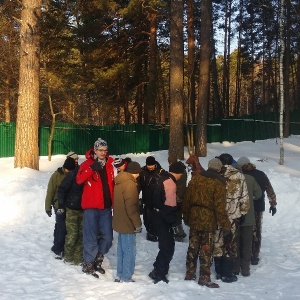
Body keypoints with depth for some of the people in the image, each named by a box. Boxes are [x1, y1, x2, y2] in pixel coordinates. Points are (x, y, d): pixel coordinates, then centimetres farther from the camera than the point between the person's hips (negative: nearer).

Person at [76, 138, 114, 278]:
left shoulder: (110, 165, 11)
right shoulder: (87, 163, -2)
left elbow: (113, 183, 20)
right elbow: (79, 179, -19)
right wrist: (92, 168, -27)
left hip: (106, 206, 5)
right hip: (91, 206, -5)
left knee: (107, 237, 9)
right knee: (91, 237, -2)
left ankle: (97, 260, 27)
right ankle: (88, 264, 12)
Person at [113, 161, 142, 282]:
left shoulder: (119, 182, 11)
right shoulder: (129, 184, -18)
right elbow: (131, 207, -22)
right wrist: (137, 223, -15)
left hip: (120, 222, 9)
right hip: (127, 223, -9)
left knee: (122, 250, 16)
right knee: (129, 251, -1)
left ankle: (120, 275, 24)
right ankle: (126, 277, 4)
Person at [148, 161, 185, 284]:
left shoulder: (162, 179, 13)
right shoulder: (170, 183, -18)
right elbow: (170, 205, -23)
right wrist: (173, 221, -15)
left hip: (158, 216, 10)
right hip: (165, 219, -10)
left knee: (166, 245, 18)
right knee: (168, 247, 0)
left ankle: (157, 271, 24)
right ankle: (160, 273, 5)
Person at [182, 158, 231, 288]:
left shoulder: (195, 179, 3)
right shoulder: (218, 184, -12)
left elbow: (186, 200, 7)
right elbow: (220, 207, -15)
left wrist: (186, 217, 17)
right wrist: (225, 225, -9)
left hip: (194, 219, 5)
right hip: (209, 221, -5)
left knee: (193, 247, 15)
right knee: (206, 250, 3)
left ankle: (190, 274, 24)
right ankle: (204, 278, 8)